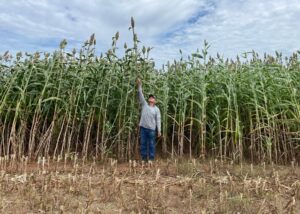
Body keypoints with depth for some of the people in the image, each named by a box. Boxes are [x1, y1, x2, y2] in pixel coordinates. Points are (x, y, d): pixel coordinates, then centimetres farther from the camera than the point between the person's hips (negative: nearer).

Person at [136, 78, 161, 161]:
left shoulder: (156, 109, 3)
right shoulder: (144, 104, 9)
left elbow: (158, 120, -2)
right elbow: (141, 95, 1)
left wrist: (159, 130, -8)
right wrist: (139, 85, -9)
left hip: (152, 129, -2)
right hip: (143, 127, 2)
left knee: (151, 144, 4)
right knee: (143, 144, 8)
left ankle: (151, 159, 14)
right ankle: (144, 159, 19)